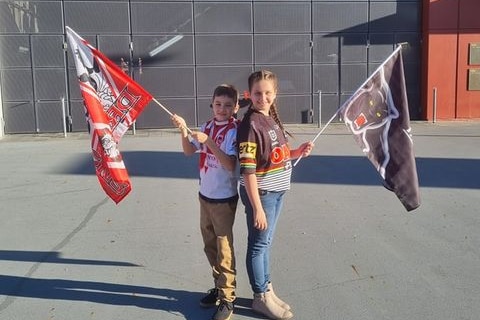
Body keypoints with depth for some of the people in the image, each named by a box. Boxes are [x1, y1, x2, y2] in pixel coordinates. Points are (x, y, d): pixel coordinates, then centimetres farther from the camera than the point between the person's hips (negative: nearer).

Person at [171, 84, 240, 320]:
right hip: (205, 195, 7)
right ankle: (219, 287, 33)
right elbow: (188, 151, 1)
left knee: (224, 249, 0)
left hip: (224, 198, -7)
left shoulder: (234, 130, -14)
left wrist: (208, 141, -29)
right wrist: (183, 131, -15)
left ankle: (227, 299, 11)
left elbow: (230, 164, -23)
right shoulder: (207, 127, 5)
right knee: (210, 246, 17)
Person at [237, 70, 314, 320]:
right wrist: (257, 208, -22)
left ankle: (266, 290, 34)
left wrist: (298, 152, 0)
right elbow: (248, 170, -22)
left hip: (276, 191, 8)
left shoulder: (272, 118, 6)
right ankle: (261, 297, 22)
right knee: (258, 244, 6)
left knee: (266, 242, 19)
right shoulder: (250, 125, -20)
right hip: (260, 194, -8)